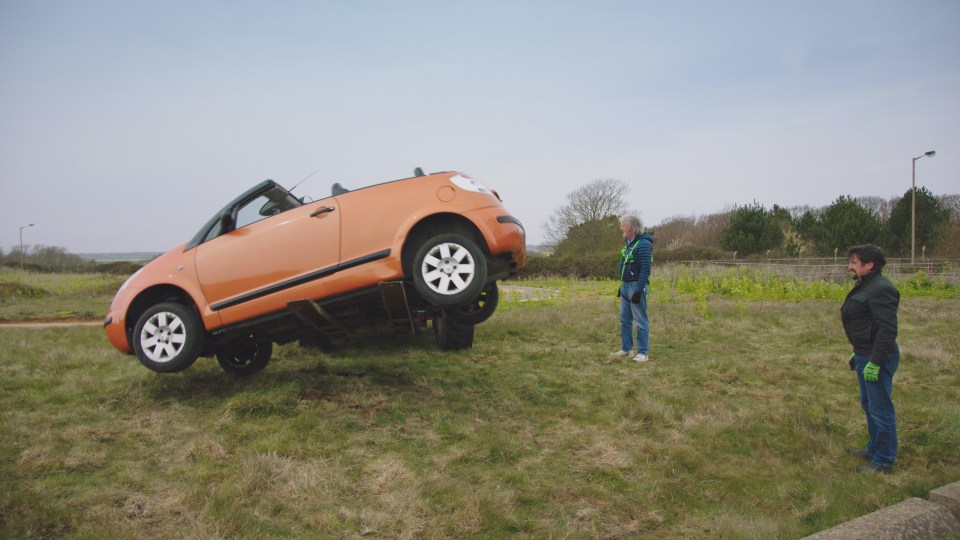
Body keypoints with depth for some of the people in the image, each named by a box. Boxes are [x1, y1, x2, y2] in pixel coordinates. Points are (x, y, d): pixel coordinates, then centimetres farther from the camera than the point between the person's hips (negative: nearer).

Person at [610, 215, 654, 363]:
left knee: (640, 321, -3)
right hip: (625, 286, 10)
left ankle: (643, 353, 4)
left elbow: (645, 269, -21)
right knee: (625, 319, 14)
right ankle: (626, 349, 24)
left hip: (636, 287, -9)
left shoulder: (643, 244, -16)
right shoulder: (628, 243, 13)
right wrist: (621, 286, 20)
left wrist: (638, 291, -24)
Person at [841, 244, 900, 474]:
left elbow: (888, 329, -24)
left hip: (877, 359, -11)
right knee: (869, 406, 22)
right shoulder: (865, 287, 13)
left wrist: (875, 362, -25)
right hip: (864, 356, 11)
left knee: (880, 409, 0)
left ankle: (883, 461, 11)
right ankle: (874, 448, 37)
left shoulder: (881, 289, -20)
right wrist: (858, 354, 22)